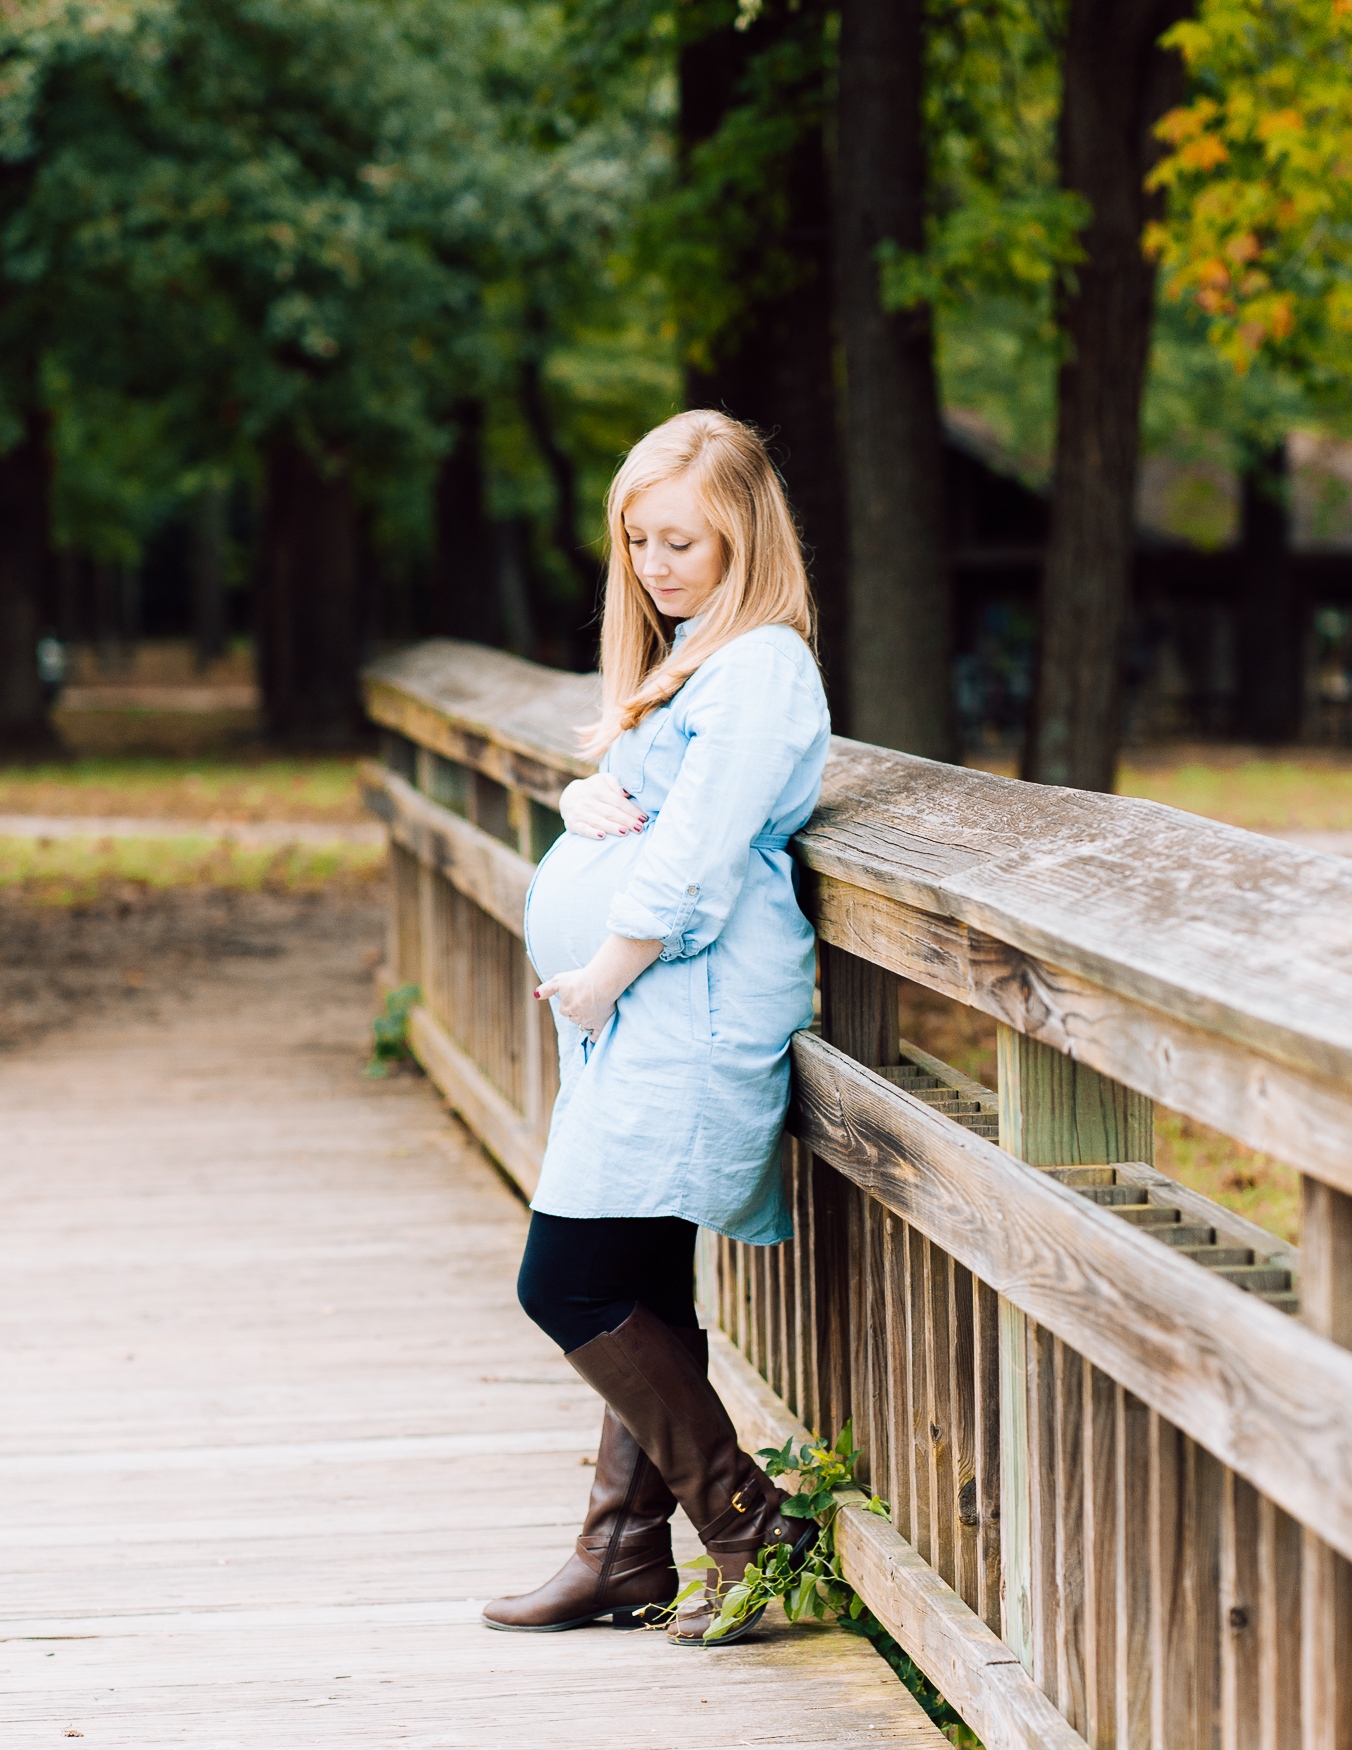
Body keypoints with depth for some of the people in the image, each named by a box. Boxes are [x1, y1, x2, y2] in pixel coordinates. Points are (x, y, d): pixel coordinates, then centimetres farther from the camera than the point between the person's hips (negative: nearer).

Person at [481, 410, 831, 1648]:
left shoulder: (758, 666, -11)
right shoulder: (680, 659, 21)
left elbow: (694, 861, -17)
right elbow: (630, 801, 23)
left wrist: (601, 978, -10)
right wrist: (588, 801, -1)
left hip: (690, 1020, -10)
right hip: (638, 1022, 10)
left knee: (571, 1286, -12)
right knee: (640, 1300, 11)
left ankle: (750, 1527, -4)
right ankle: (626, 1557, 16)